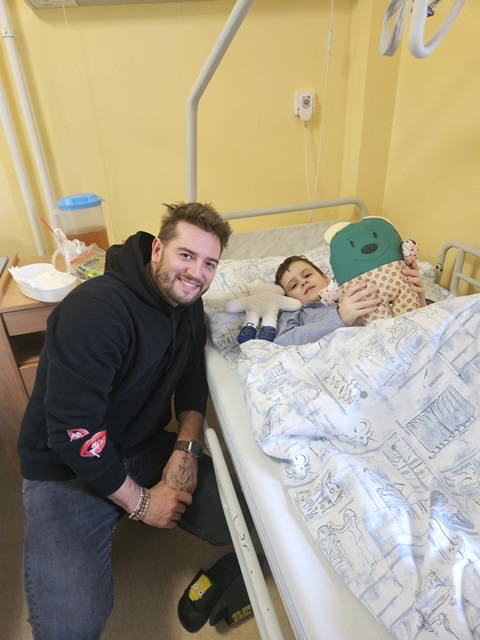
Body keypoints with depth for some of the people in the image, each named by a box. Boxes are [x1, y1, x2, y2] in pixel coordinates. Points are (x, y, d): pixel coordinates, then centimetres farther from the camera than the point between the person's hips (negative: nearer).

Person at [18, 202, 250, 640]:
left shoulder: (188, 304, -2)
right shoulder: (96, 309, -27)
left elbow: (192, 377, 7)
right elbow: (73, 430, -26)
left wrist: (186, 447, -9)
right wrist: (139, 501, -16)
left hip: (144, 448, 6)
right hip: (67, 468, -6)